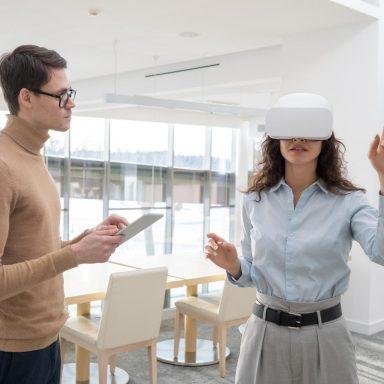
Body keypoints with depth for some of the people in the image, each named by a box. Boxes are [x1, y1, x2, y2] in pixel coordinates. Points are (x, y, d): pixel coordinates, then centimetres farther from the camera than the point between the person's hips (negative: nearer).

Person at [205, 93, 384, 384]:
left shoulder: (349, 201, -7)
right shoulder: (255, 200, 1)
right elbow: (252, 275, 9)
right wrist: (233, 265, -13)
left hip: (324, 334, -2)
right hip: (265, 332, 2)